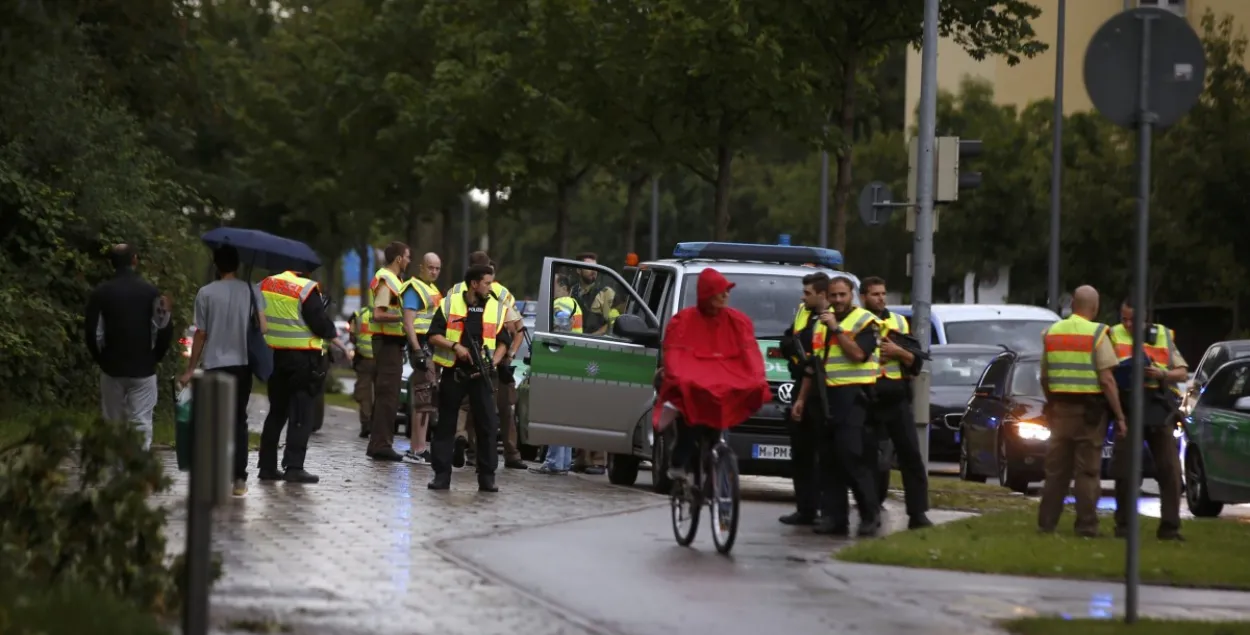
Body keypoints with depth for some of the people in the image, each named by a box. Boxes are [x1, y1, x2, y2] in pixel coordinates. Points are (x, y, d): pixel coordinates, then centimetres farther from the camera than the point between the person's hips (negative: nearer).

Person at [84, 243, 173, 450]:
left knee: (112, 425, 11)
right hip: (143, 368, -1)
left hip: (112, 368, 1)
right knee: (141, 424, -2)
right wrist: (156, 356, 10)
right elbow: (164, 329, -6)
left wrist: (100, 359, 13)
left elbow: (92, 332, -2)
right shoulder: (150, 291, -5)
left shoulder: (100, 293, -3)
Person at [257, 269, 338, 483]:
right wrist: (332, 331, 5)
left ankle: (267, 465, 17)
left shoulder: (266, 285, 5)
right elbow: (321, 325, -15)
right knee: (301, 414, -3)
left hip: (273, 356, 6)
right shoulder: (307, 289, -14)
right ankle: (294, 467, -9)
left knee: (276, 411, 17)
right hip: (302, 359, -6)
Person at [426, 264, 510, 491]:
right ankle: (441, 474, 8)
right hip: (452, 372, -1)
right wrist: (455, 346, -16)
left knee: (488, 425, -4)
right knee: (445, 424, 3)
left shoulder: (496, 309, 7)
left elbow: (503, 343, 10)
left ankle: (487, 477, 2)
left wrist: (493, 363, -6)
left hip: (480, 375, 1)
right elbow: (434, 336, -1)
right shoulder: (449, 304, 2)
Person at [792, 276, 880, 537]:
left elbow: (858, 353, -18)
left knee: (851, 455, -15)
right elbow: (813, 366, 24)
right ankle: (833, 516, 6)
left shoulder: (864, 321, -1)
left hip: (852, 395, -7)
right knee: (828, 459, 4)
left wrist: (836, 328, -14)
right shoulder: (821, 324, 20)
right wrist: (801, 399, 20)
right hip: (825, 396, 7)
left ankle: (871, 513, -9)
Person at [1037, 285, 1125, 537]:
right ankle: (1086, 526, 0)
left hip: (1060, 409, 5)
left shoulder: (1051, 333, 7)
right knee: (1087, 471, 1)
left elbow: (1044, 378, 14)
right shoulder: (1096, 334, -9)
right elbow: (1106, 380, -14)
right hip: (1090, 409, -5)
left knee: (1056, 469, 11)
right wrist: (1119, 416, -10)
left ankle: (1046, 523, 12)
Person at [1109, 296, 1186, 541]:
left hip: (1159, 410, 1)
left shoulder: (1163, 336, 10)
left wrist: (1161, 374, -12)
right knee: (1125, 472, 1)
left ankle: (1170, 527, 4)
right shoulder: (1114, 336, 6)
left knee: (1170, 470, -1)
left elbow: (1183, 373, 7)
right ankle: (1124, 526, 11)